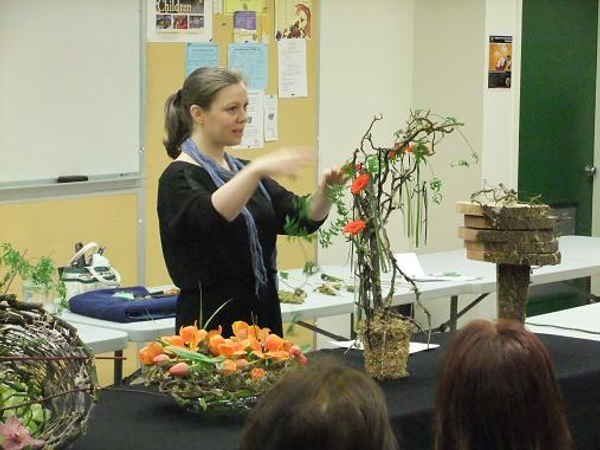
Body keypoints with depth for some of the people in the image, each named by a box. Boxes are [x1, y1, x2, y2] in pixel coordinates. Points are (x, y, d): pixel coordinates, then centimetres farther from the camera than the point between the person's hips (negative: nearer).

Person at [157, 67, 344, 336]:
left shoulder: (241, 171, 14)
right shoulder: (179, 178, -9)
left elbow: (304, 218, 7)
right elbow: (209, 215, -32)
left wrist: (325, 189, -13)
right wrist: (257, 170, -43)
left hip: (263, 319, 7)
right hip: (211, 323, -7)